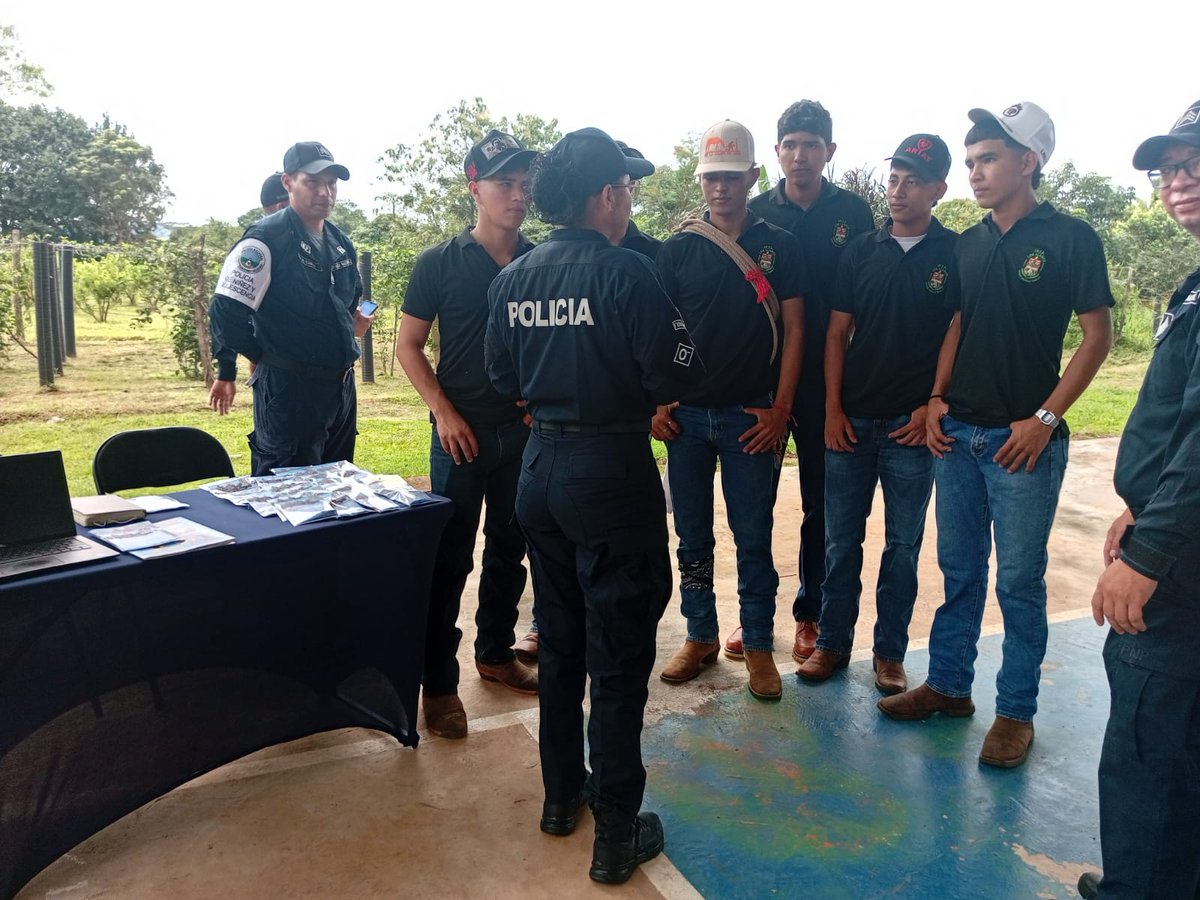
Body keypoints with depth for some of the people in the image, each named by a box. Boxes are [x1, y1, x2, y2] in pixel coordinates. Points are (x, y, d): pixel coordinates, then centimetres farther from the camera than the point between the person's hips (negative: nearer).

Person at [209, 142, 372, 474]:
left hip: (341, 385, 8)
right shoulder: (267, 238, -12)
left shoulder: (340, 242, 12)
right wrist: (227, 372, -7)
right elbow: (226, 309, -15)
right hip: (288, 389, -8)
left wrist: (351, 321, 12)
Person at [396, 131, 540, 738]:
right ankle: (438, 683, 11)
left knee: (510, 548, 14)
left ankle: (495, 652, 31)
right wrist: (443, 411, -11)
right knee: (449, 557, 1)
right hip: (464, 432, -3)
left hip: (526, 430, 4)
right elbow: (408, 345, -1)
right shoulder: (440, 264, -4)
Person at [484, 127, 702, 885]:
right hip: (613, 472, -6)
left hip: (541, 467, 6)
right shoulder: (625, 271, -14)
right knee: (618, 658, 4)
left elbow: (506, 379, 11)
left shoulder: (513, 278, 4)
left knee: (559, 642, 20)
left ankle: (561, 793, 34)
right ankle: (617, 832, 16)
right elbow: (673, 374, -15)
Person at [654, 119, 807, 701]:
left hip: (751, 417, -2)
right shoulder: (677, 250, 6)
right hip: (687, 414, 2)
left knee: (754, 538, 3)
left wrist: (779, 409, -6)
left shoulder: (779, 247, 3)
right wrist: (656, 402, -2)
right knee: (692, 534, 10)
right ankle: (701, 637, 25)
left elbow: (793, 330, 1)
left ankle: (759, 644, 17)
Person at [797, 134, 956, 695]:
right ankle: (833, 641, 21)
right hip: (851, 419, 2)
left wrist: (932, 407, -8)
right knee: (840, 538, 8)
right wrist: (833, 408, -2)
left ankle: (890, 652, 20)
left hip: (913, 424, -2)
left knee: (903, 543, 8)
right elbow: (837, 334, 6)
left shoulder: (957, 255, 0)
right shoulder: (861, 252, 7)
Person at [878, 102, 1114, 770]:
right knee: (960, 570, 14)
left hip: (1024, 439, -5)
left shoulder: (1070, 239, -5)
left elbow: (1098, 335, -7)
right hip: (959, 433, 5)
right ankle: (949, 685, 27)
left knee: (1019, 581, 3)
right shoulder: (969, 244, 11)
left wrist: (1045, 418, -14)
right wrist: (938, 398, 2)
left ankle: (1017, 710, 18)